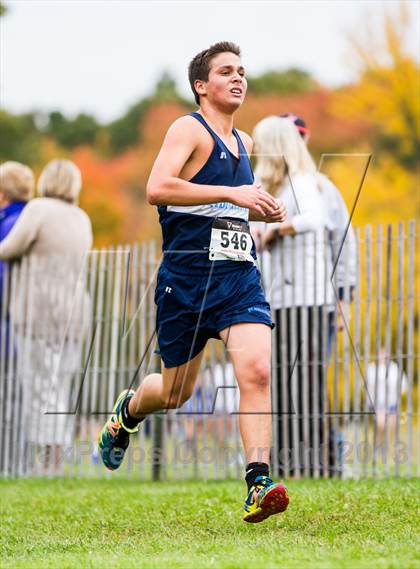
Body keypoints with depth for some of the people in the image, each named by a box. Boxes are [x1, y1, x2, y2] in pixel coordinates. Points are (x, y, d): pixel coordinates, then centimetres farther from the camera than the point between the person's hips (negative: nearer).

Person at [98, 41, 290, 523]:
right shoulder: (189, 129, -6)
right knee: (174, 393, 9)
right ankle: (128, 411, 44)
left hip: (240, 275, 5)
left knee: (256, 370, -18)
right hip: (187, 277, -5)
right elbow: (157, 188, -22)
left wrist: (263, 210, 14)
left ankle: (258, 483, -19)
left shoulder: (243, 141, 18)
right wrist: (231, 194, -24)